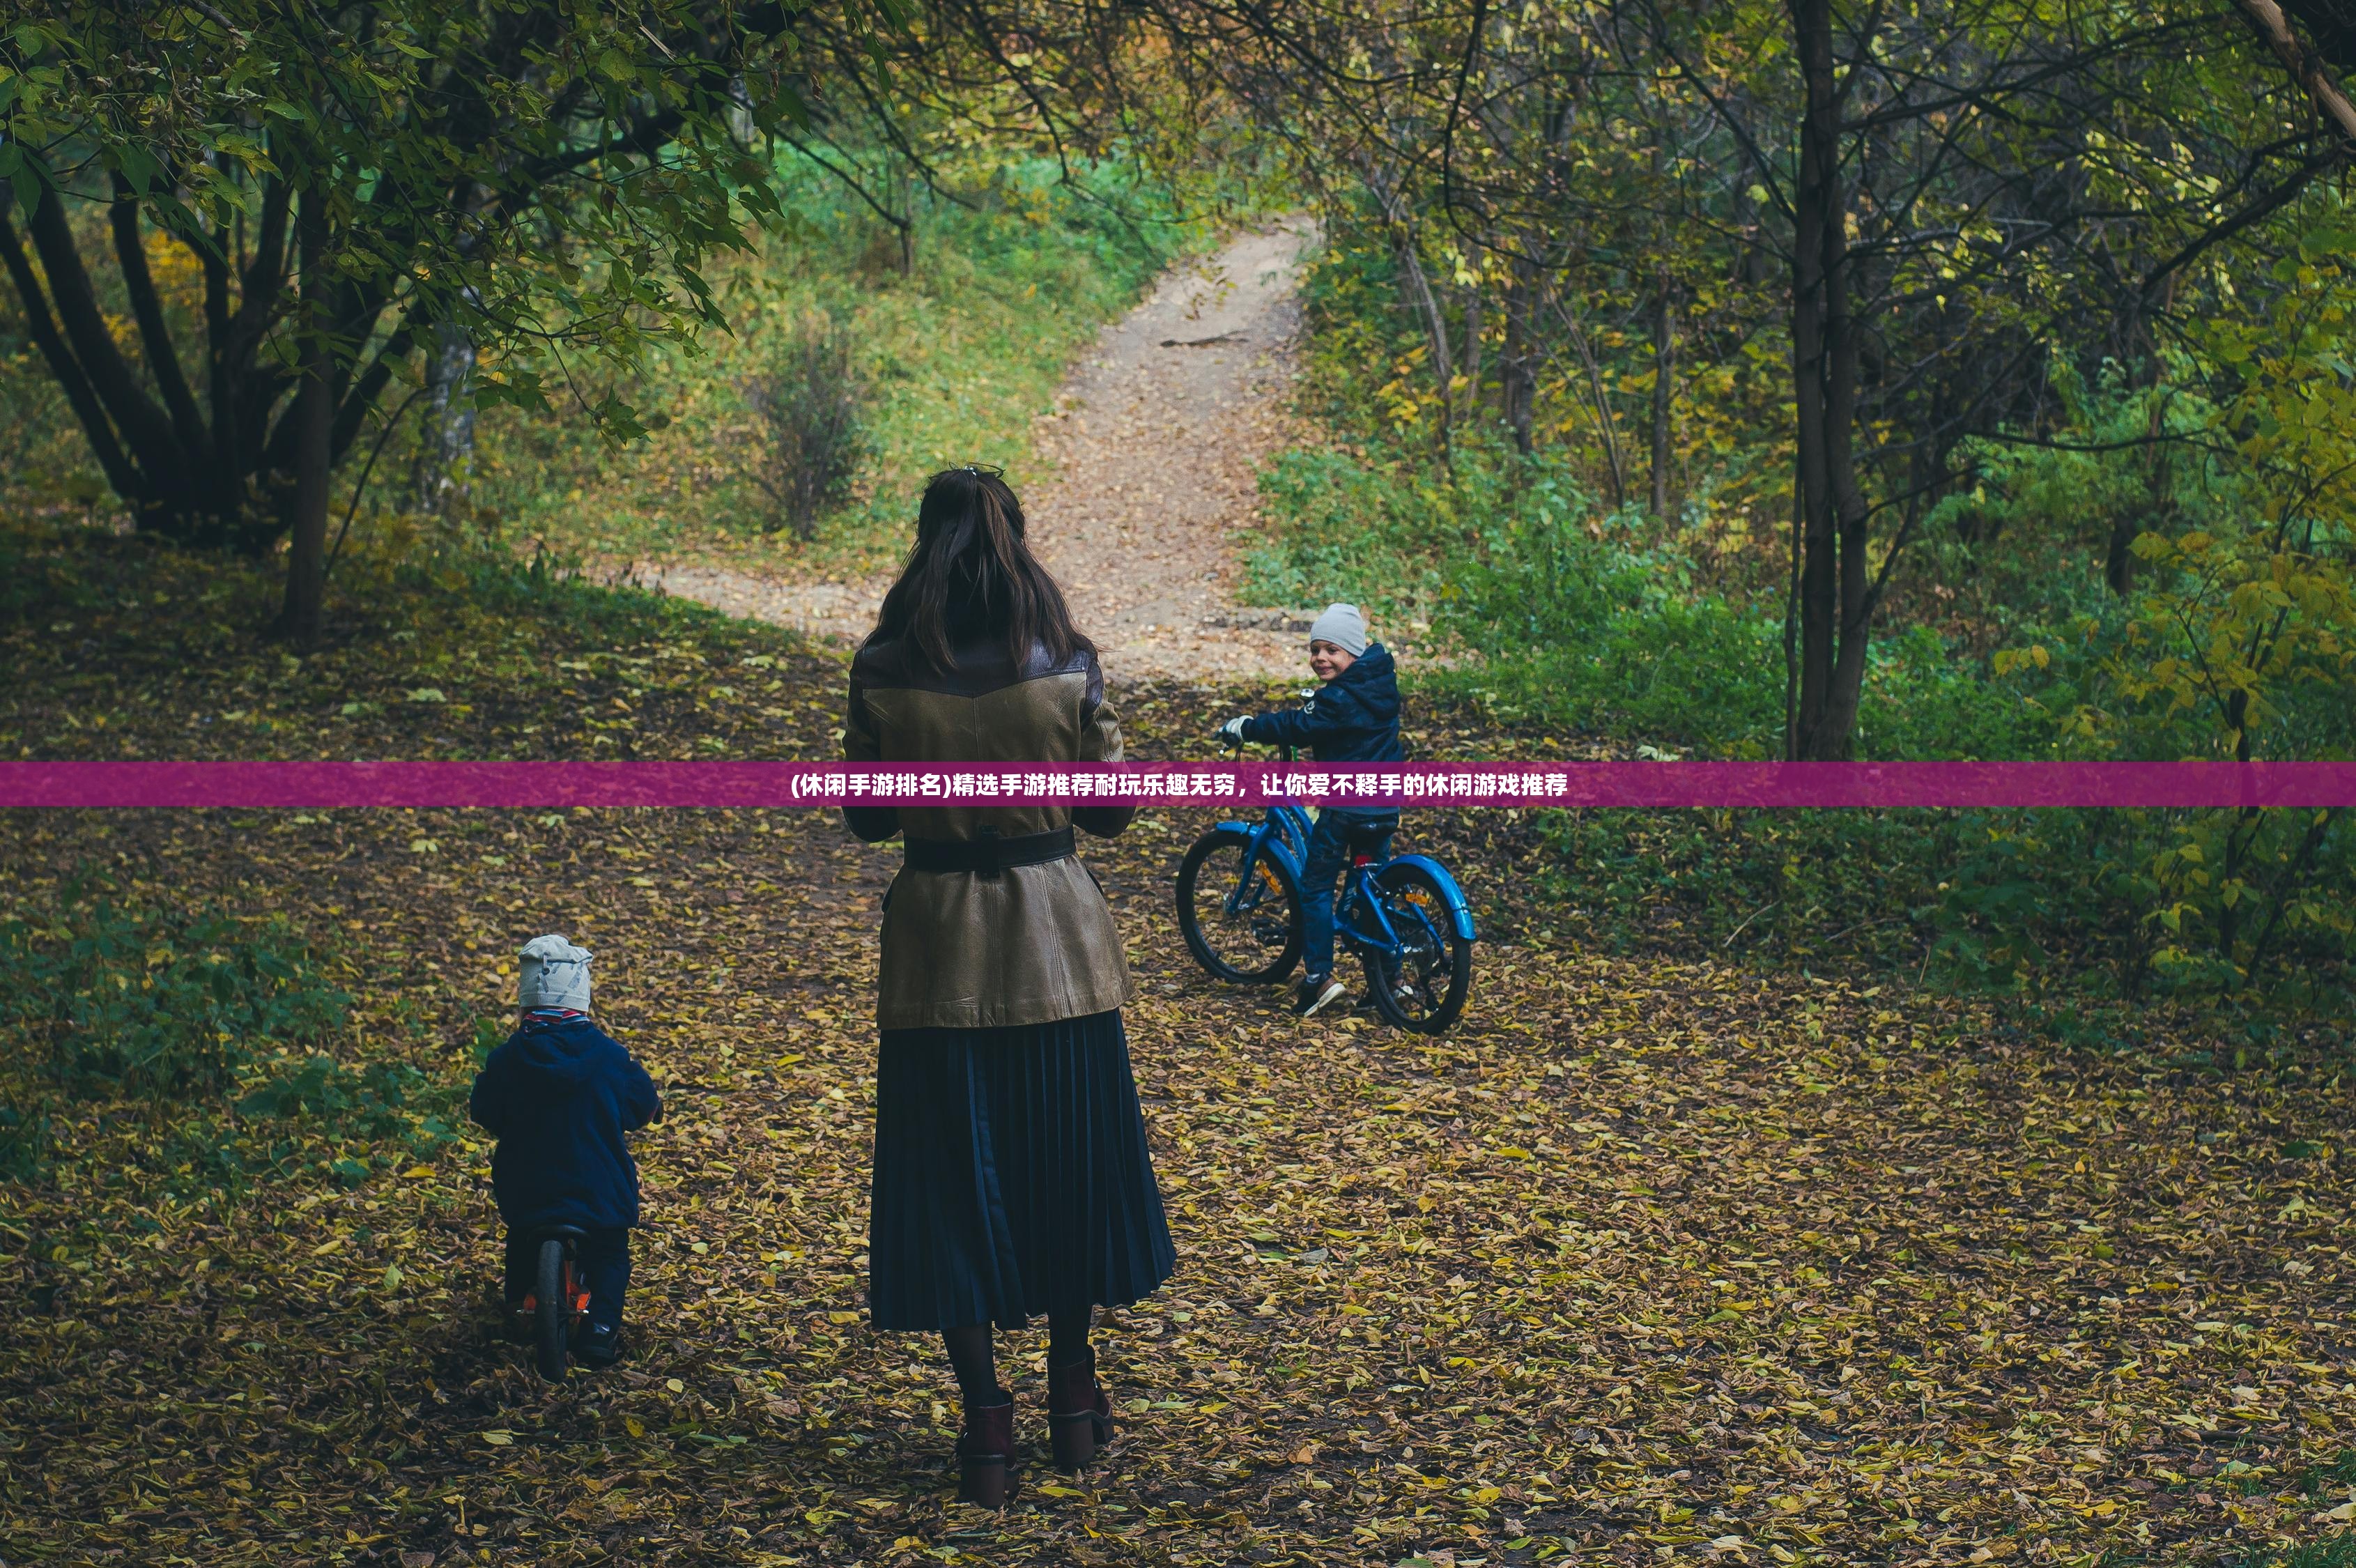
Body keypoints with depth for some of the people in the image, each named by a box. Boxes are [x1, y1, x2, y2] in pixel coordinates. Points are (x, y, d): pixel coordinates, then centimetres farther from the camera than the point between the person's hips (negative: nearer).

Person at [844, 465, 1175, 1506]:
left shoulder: (884, 671, -10)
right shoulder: (1066, 661, -9)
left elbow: (866, 819, -2)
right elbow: (1113, 810, -2)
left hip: (937, 941, -1)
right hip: (1055, 936, 1)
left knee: (953, 1175, 8)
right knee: (1069, 1159, 17)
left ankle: (987, 1429, 9)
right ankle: (1072, 1399, 27)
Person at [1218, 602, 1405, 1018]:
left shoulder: (1340, 698, -19)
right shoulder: (1379, 683, 7)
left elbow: (1298, 726, -20)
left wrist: (1244, 728, -11)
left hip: (1345, 803, -8)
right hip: (1384, 803, 9)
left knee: (1316, 885, -1)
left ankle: (1319, 976, -6)